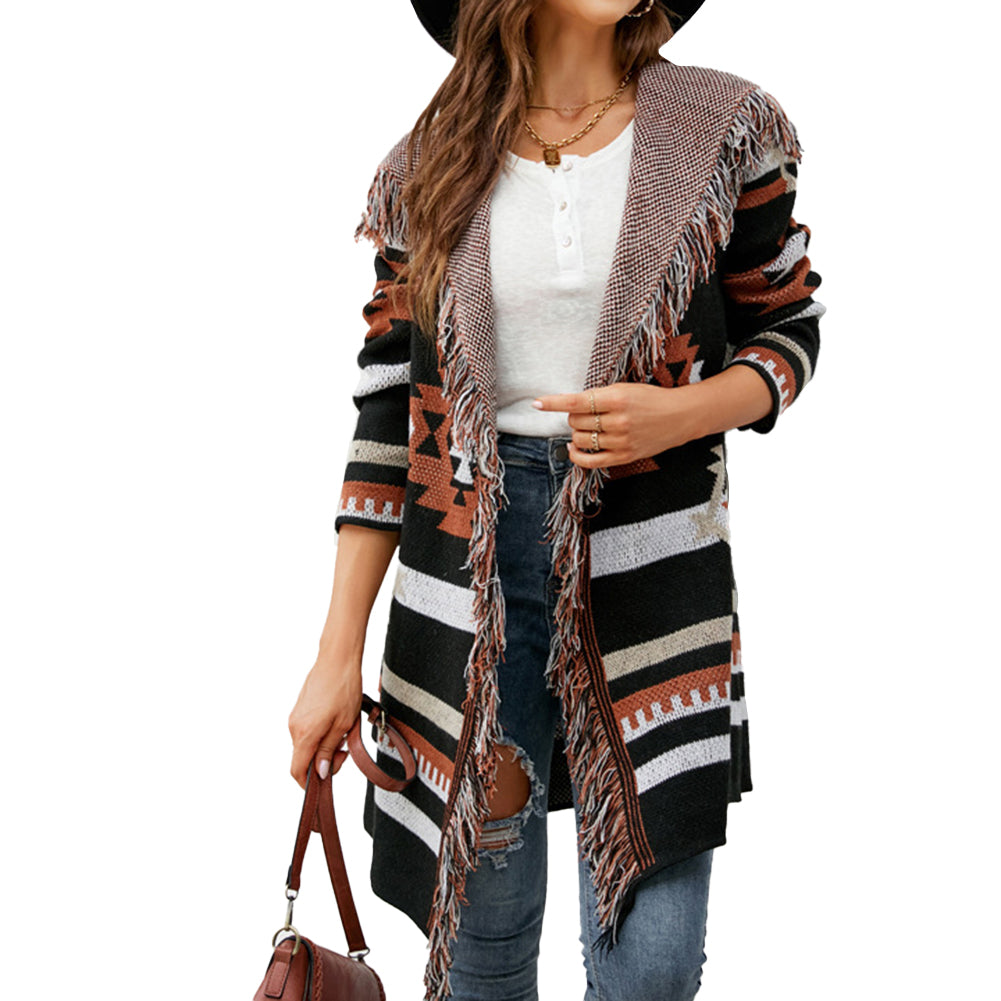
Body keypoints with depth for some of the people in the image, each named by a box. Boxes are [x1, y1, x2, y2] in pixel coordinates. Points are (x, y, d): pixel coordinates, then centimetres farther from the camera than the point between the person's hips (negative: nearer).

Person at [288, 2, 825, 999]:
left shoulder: (726, 129, 2)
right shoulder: (426, 171, 4)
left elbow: (787, 329, 9)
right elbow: (387, 412, 4)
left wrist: (680, 412, -14)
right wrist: (338, 655, 1)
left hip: (652, 557, 0)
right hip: (469, 562, 1)